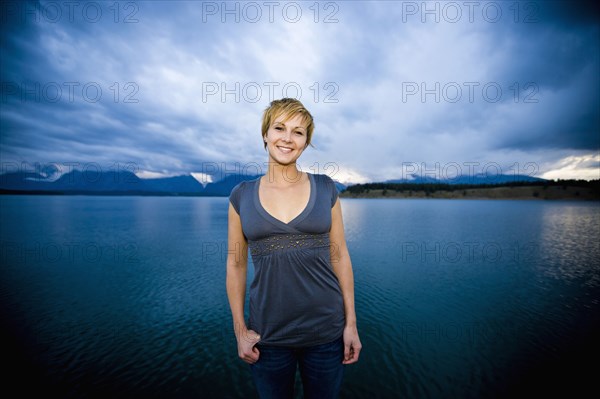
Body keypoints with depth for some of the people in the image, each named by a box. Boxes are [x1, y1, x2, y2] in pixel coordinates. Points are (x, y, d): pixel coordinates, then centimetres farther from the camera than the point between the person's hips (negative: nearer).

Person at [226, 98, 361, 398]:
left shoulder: (325, 188, -3)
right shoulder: (241, 195, -3)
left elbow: (340, 255, -1)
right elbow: (236, 264, 1)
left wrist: (351, 323, -1)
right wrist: (240, 330, 0)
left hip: (326, 331, 1)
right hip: (267, 336, 0)